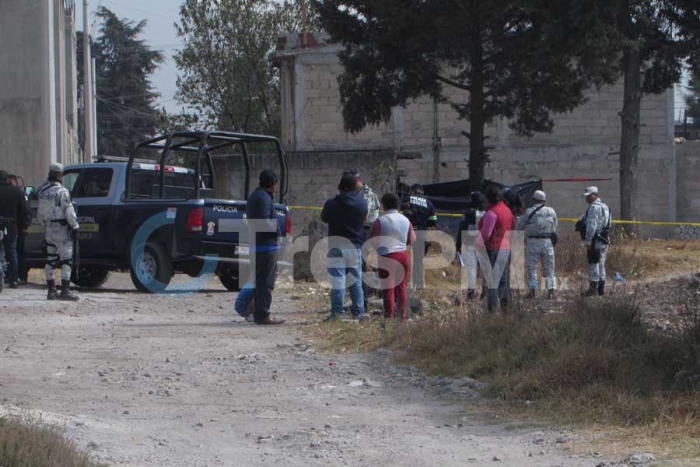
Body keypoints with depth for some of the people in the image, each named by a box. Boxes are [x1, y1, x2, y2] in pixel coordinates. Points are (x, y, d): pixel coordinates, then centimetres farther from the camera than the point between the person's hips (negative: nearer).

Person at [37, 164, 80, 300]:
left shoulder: (42, 192, 10)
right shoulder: (62, 192, -14)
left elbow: (41, 214, 15)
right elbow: (69, 212, -16)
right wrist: (75, 227, -9)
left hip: (49, 229, 8)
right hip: (62, 228, -8)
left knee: (50, 260, 11)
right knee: (66, 260, -6)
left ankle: (51, 290, 13)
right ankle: (65, 290, -12)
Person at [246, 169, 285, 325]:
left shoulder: (254, 197, 18)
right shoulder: (264, 198, -15)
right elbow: (264, 222, -24)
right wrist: (277, 230, -9)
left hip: (256, 246, 10)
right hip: (266, 245, -10)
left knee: (259, 281, 15)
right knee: (266, 283, -7)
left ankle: (258, 314, 20)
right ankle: (263, 316, -6)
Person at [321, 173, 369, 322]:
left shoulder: (332, 204, -10)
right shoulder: (362, 203, -2)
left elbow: (324, 218, 7)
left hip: (337, 246, -3)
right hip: (355, 246, 3)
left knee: (337, 280, -2)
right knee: (356, 280, 10)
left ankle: (337, 312, -7)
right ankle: (359, 312, 10)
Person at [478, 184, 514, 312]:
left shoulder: (491, 213, -15)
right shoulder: (507, 210, 11)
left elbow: (485, 234, -17)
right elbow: (511, 230, 16)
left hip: (493, 250, -8)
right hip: (507, 249, 8)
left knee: (492, 282, -6)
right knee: (504, 281, 13)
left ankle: (493, 308, -9)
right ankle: (506, 307, 16)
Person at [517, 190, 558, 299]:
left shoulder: (529, 212, -9)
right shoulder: (551, 211, 1)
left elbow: (519, 226, -4)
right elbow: (555, 227, 8)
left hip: (533, 242, -3)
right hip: (547, 241, 3)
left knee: (532, 267, 5)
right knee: (549, 267, 9)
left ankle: (532, 290, 3)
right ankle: (551, 290, 6)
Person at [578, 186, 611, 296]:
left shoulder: (594, 208, -14)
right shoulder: (604, 206, 18)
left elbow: (591, 226, -20)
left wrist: (588, 241, -19)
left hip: (595, 241, -10)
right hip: (604, 240, 10)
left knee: (593, 264, -6)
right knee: (601, 264, 13)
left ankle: (593, 287, -7)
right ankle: (601, 289, 17)